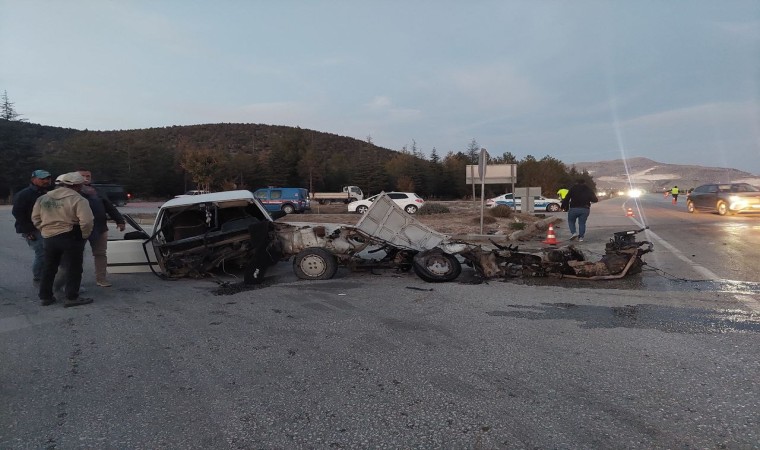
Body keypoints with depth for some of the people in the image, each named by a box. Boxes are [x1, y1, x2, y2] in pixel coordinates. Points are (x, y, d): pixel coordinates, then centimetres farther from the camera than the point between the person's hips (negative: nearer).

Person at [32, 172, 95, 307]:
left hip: (49, 238, 7)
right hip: (71, 238, -6)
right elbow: (86, 221, -22)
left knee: (49, 268, 18)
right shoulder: (78, 199, -13)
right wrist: (85, 235, -7)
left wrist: (46, 230, 17)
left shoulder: (44, 198, 10)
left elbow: (35, 218, 13)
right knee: (73, 268, 2)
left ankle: (45, 296, 24)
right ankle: (72, 298, 4)